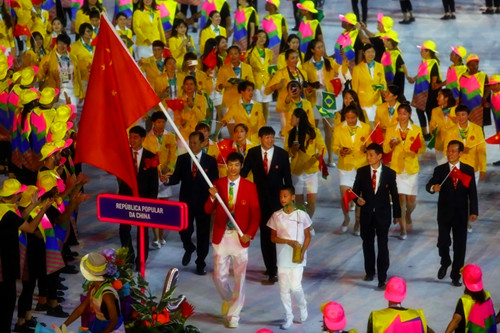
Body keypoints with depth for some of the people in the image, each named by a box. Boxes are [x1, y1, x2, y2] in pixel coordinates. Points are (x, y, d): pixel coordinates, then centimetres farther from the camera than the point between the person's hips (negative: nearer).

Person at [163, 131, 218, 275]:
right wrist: (168, 179, -20)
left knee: (203, 233, 4)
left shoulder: (210, 161, 1)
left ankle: (201, 263, 18)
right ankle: (189, 249, 30)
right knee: (184, 230, -4)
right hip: (186, 201, 1)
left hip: (203, 202, -1)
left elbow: (215, 182, 0)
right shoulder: (182, 159, 5)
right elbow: (176, 178, 1)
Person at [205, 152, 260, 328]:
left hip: (241, 237, -1)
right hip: (221, 237, 1)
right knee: (219, 277, 4)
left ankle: (234, 315, 15)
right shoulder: (218, 184, 2)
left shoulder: (250, 187, -3)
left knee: (239, 278, 3)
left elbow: (255, 214, -3)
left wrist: (250, 234, -15)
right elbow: (208, 210, -1)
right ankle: (228, 300, 35)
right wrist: (213, 197, -20)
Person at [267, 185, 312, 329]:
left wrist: (302, 252, -12)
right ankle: (288, 317, 17)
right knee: (284, 288, 4)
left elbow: (308, 236, 1)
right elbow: (273, 237, 1)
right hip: (282, 257, 2)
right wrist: (288, 241, -15)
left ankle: (303, 307, 21)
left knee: (295, 287, -10)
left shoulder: (301, 215, -5)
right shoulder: (276, 216, -1)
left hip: (297, 258, -2)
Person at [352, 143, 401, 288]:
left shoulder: (389, 173, -2)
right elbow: (355, 191, 4)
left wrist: (397, 214, 8)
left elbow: (394, 194, 4)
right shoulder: (361, 172, 1)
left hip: (383, 215, -2)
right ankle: (370, 272, 34)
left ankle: (382, 279, -5)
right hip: (366, 214, 3)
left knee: (383, 246, -6)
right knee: (367, 244, 16)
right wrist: (357, 200, -19)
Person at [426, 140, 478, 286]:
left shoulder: (468, 170, 2)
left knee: (460, 245, 3)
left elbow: (472, 192, 0)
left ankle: (455, 276, 14)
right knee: (443, 241, -8)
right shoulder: (440, 170, 2)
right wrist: (433, 187, -33)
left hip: (461, 214, 0)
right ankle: (445, 263, 24)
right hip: (444, 213, 0)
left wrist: (473, 211, -7)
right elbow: (429, 185, -9)